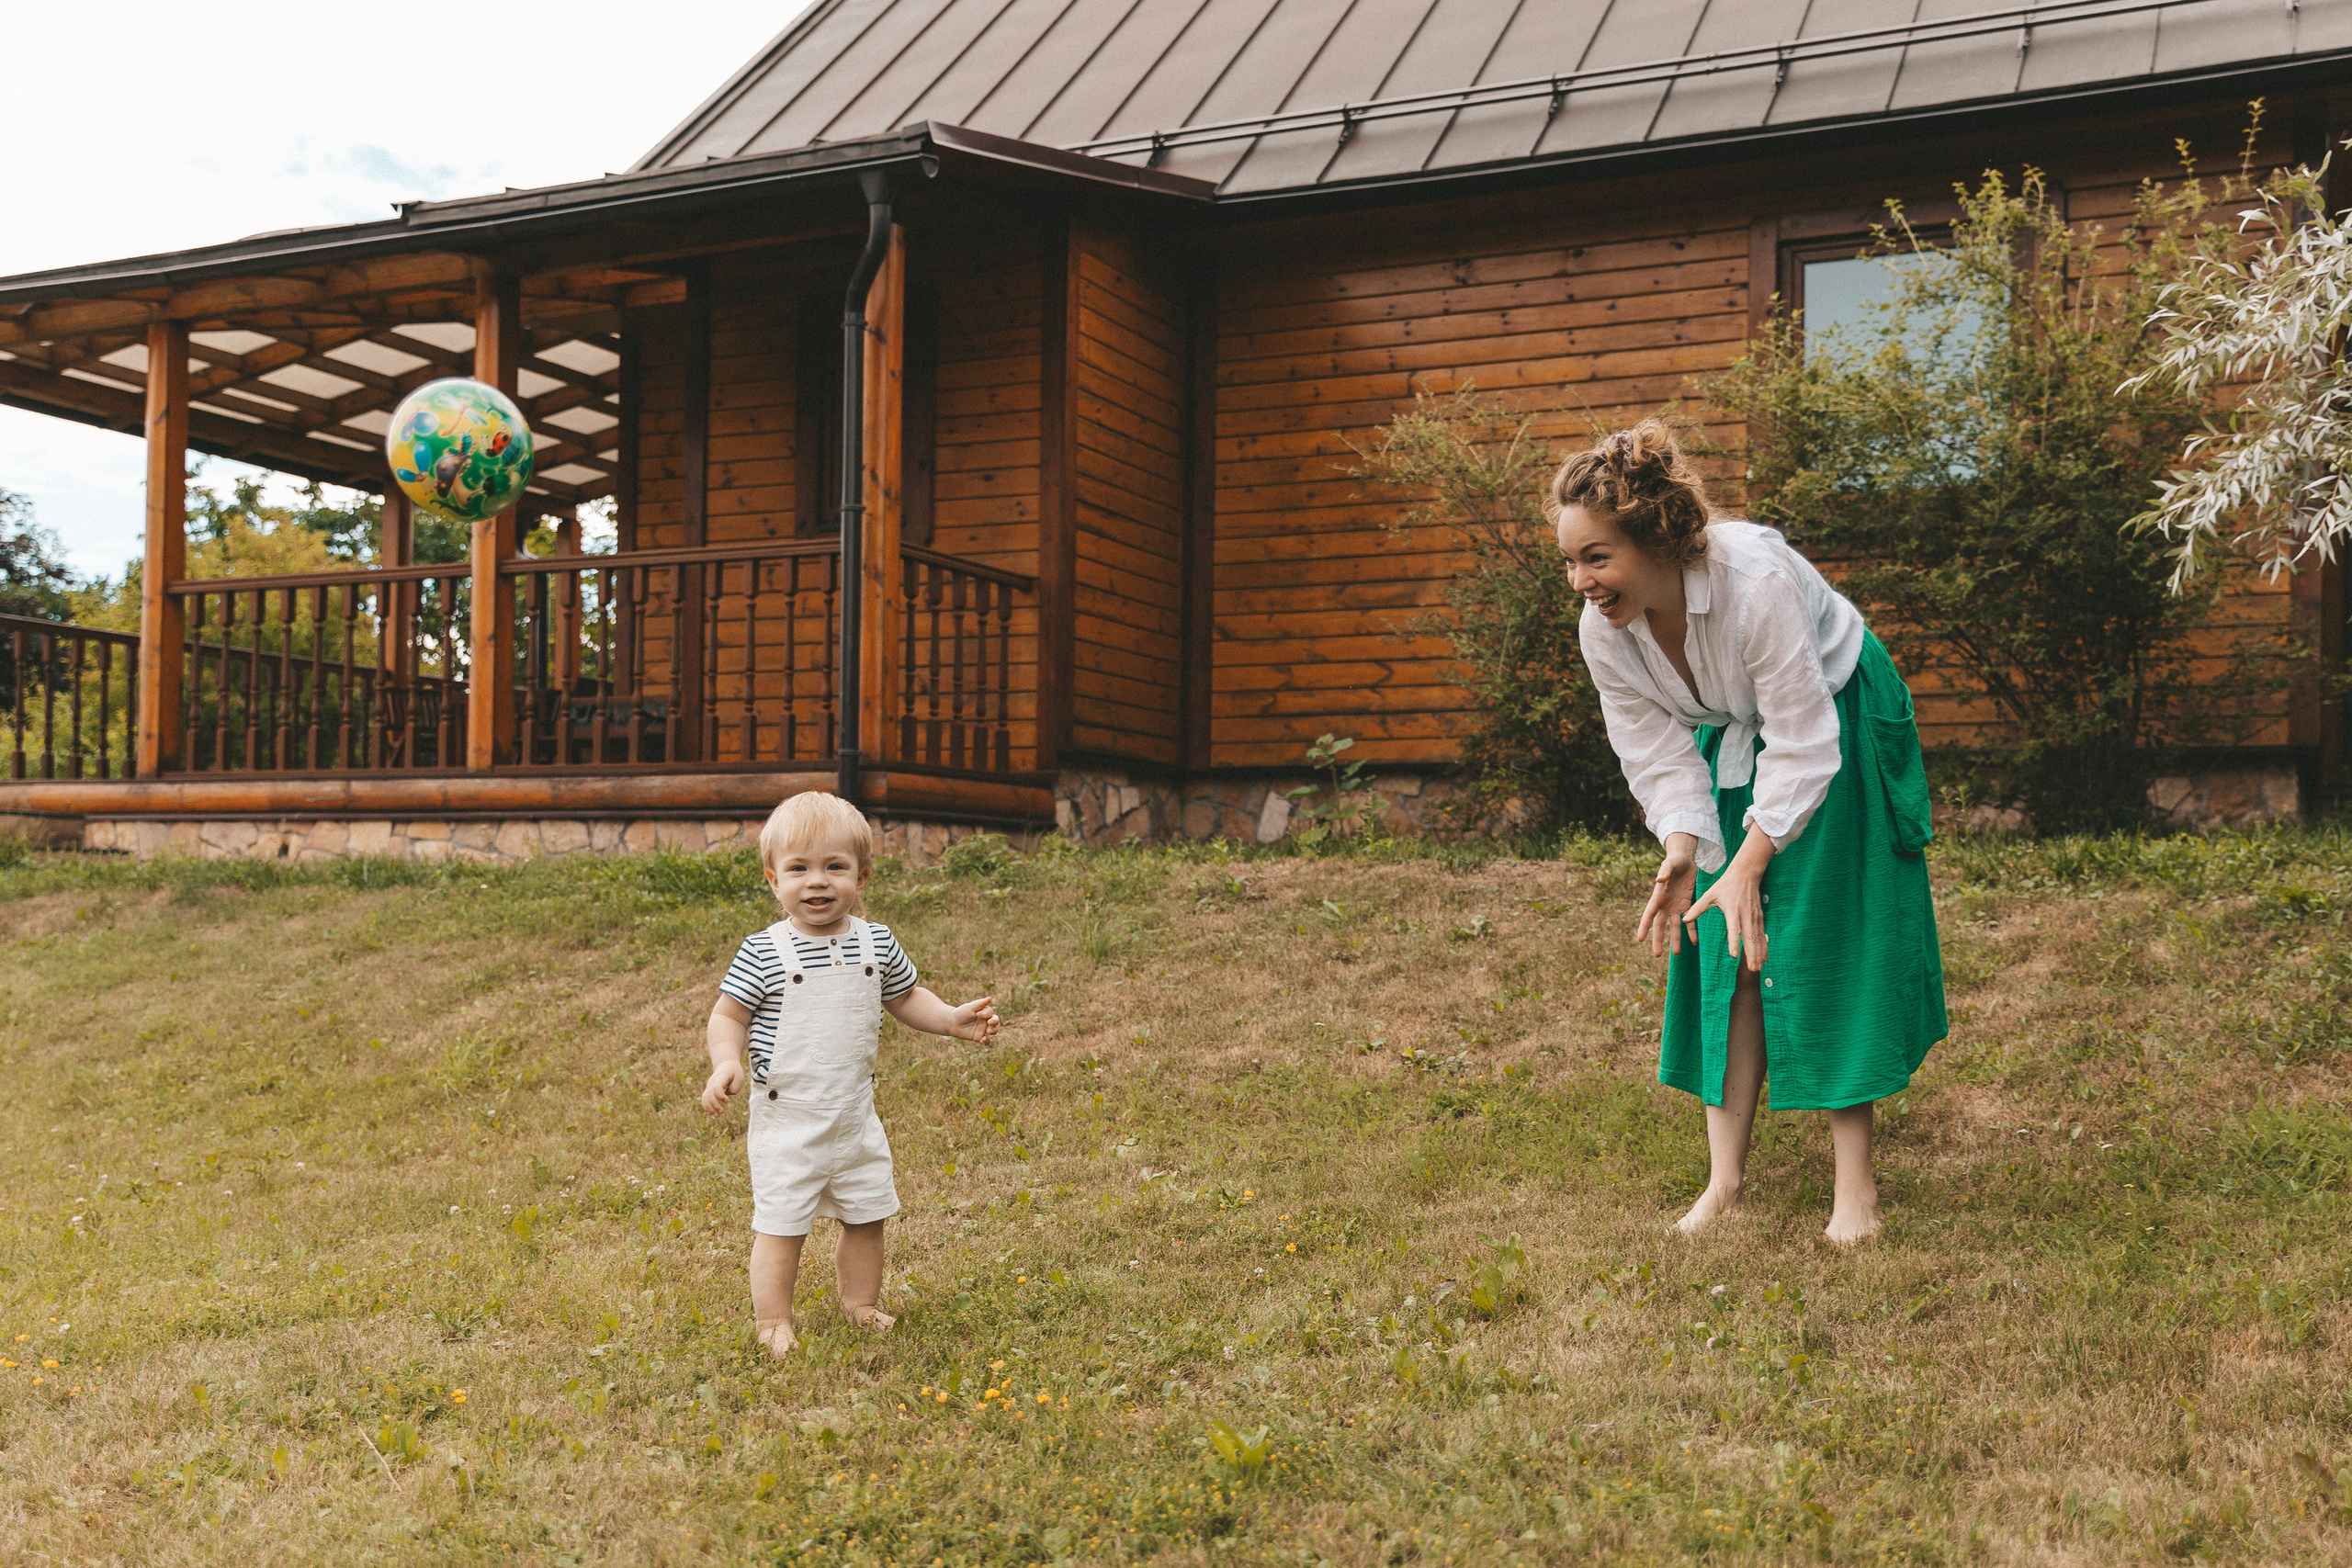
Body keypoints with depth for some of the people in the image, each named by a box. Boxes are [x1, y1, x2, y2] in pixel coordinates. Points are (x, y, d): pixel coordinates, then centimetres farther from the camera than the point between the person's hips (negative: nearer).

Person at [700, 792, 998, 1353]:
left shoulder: (877, 944, -1)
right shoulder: (763, 952, -14)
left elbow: (905, 998, 14)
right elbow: (728, 1015, -8)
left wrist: (952, 1019, 0)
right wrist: (726, 1063, -26)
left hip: (856, 1116, 5)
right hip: (786, 1122, -4)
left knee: (866, 1216, 16)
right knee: (781, 1225, 1)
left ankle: (862, 1306, 35)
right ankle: (773, 1322, 18)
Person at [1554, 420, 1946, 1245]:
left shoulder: (1757, 583, -37)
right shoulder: (1602, 629, -20)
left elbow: (1801, 740, -31)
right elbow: (1658, 752, -9)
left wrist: (1748, 866, -33)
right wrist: (1681, 854, -24)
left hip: (1836, 724, -5)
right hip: (1733, 741, 5)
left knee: (1823, 942, -10)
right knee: (1723, 946, -1)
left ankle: (1855, 1182, -2)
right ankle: (1725, 1176, 4)